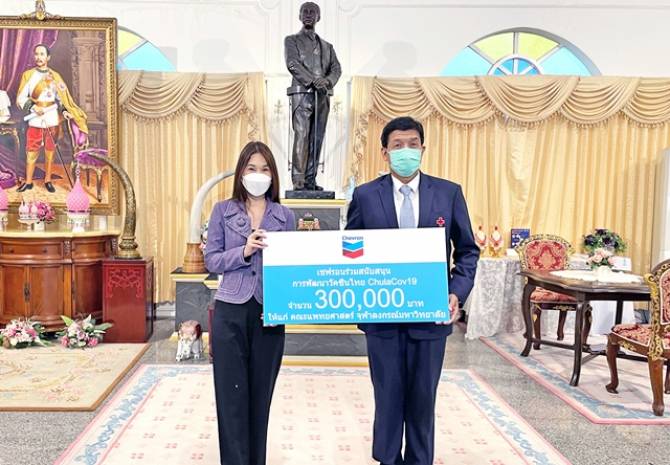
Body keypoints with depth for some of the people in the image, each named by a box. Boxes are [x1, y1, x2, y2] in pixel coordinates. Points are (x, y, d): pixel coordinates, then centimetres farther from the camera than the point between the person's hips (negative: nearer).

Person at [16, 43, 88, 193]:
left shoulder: (55, 76, 5)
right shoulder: (28, 75, 2)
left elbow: (62, 97, 6)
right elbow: (21, 98, 1)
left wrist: (65, 111, -11)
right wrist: (33, 107, -15)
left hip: (52, 121, 1)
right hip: (35, 121, -1)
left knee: (50, 152, 8)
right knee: (31, 152, 2)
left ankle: (48, 181, 19)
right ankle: (28, 182, 13)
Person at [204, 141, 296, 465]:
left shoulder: (285, 216, 6)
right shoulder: (223, 211, 3)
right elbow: (211, 260, 0)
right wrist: (244, 251, -17)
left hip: (269, 314, 1)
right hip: (230, 311, -1)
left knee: (261, 393, 10)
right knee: (232, 394, 3)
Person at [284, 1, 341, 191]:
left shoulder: (326, 46, 23)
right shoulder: (292, 40, 11)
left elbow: (336, 68, 9)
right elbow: (293, 64, -6)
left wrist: (328, 81, -14)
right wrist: (313, 81, -19)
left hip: (322, 96, 4)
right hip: (302, 93, -4)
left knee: (317, 139, -1)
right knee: (301, 137, -13)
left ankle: (310, 180, 2)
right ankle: (298, 181, -14)